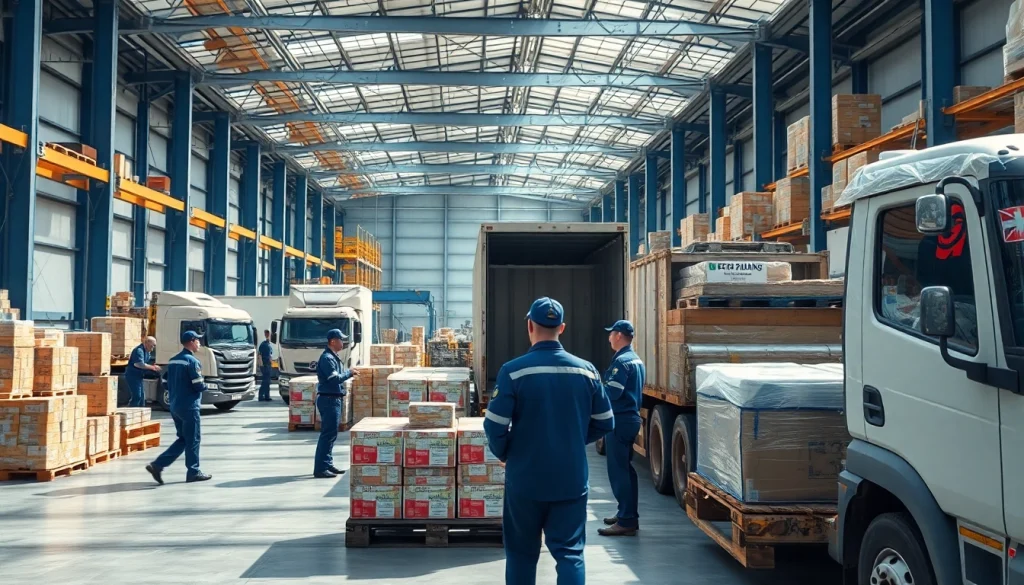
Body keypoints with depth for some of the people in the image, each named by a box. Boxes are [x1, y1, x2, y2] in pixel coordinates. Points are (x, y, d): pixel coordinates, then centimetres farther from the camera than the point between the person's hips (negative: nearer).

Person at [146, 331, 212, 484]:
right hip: (189, 406, -8)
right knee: (192, 440, 2)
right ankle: (193, 472, 9)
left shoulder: (173, 361, 11)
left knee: (183, 439, 14)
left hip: (174, 406, 8)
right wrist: (205, 385, 2)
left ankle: (158, 465, 6)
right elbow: (198, 385, -17)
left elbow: (168, 385, 16)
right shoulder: (192, 361, -15)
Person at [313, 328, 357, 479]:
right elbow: (334, 378, -22)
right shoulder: (327, 358, -15)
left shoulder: (333, 357, 17)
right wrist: (349, 373, -10)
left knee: (331, 434, 15)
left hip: (334, 399, 11)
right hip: (328, 399, -11)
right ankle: (320, 468, -9)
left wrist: (348, 374, 6)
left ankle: (328, 464, 22)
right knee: (328, 434, -10)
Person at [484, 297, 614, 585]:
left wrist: (504, 454, 8)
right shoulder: (586, 370, -1)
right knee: (570, 552, 5)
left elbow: (495, 426, -12)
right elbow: (604, 423, 6)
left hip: (525, 479, -2)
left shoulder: (513, 371, -12)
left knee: (521, 553, 14)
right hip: (572, 478, 2)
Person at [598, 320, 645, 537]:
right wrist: (602, 388, 12)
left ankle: (626, 521, -8)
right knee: (625, 469, 17)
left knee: (618, 471, -8)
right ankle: (629, 515, 24)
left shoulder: (621, 361, -16)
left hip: (620, 420, -10)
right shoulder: (636, 360, 15)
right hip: (631, 417, 10)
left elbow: (612, 392, -23)